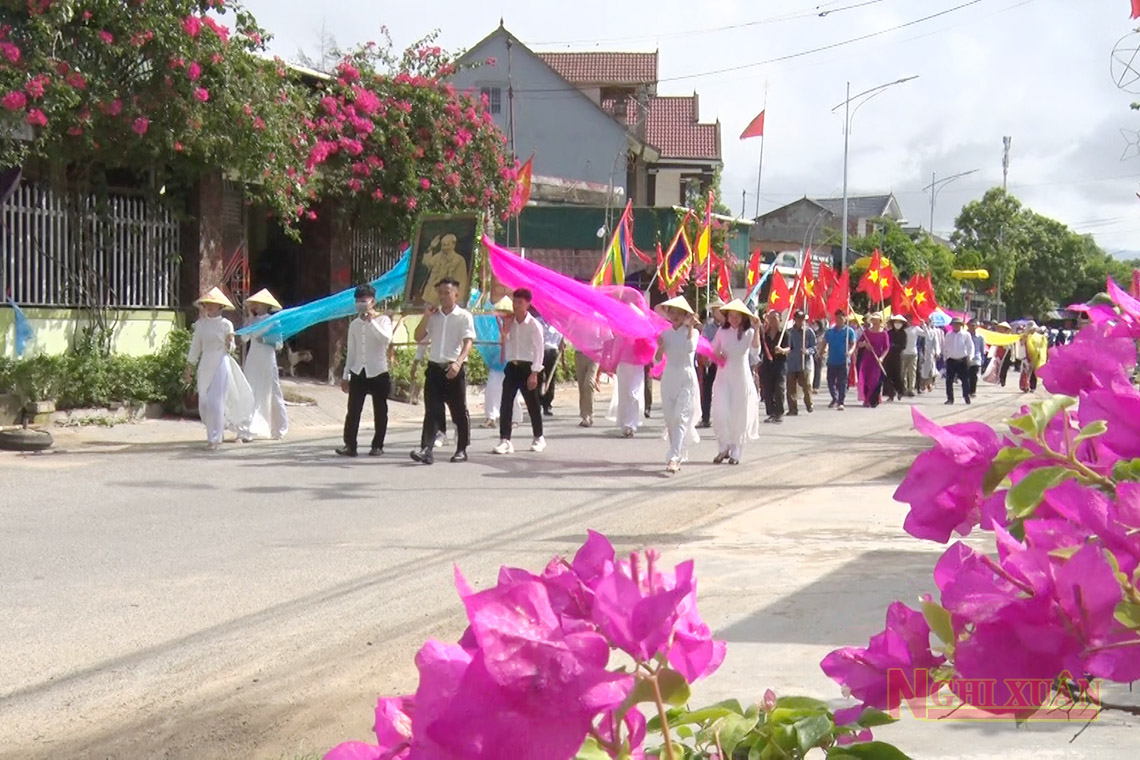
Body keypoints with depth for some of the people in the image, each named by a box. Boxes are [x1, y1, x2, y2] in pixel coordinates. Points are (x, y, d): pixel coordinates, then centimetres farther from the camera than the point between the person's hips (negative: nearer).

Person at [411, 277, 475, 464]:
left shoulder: (464, 316, -3)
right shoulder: (434, 316, 12)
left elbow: (468, 342, -14)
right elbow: (418, 337, 11)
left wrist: (458, 362, -29)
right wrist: (427, 316, 0)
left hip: (455, 369, -4)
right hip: (434, 367, 4)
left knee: (459, 410, 4)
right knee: (432, 410, -4)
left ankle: (462, 450, 13)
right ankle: (426, 449, -11)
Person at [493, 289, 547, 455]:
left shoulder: (534, 325, -9)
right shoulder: (510, 322, 6)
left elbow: (539, 350, -11)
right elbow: (504, 343, 8)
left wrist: (534, 373, -15)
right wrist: (505, 327, -5)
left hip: (527, 367, -4)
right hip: (512, 367, 4)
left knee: (533, 404, 7)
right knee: (505, 404, -5)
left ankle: (538, 438, 24)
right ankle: (505, 440, -6)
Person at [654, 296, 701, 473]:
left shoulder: (692, 332, 0)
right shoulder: (665, 334, 10)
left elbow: (690, 348, -22)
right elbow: (657, 360, 12)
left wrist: (690, 327, -17)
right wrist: (660, 347, -7)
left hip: (686, 379, -5)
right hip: (668, 377, 5)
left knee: (681, 417, -14)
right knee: (670, 419, 5)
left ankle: (674, 458, -24)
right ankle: (680, 455, 17)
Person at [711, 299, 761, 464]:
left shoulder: (748, 333, -1)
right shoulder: (722, 332, 6)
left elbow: (756, 345, -22)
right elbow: (712, 351, 16)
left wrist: (756, 327, -35)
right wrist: (717, 356, -6)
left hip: (741, 378, -1)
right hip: (723, 377, 1)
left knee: (739, 415, 2)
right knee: (721, 413, -9)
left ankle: (735, 452, 12)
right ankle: (723, 448, 6)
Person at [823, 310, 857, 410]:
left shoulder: (849, 331, 1)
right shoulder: (830, 331, 9)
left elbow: (853, 344, -3)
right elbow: (824, 343, 13)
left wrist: (850, 352, -23)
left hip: (844, 361, -3)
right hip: (831, 361, 3)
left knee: (842, 383, -5)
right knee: (830, 382, 9)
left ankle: (841, 402, 0)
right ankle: (835, 399, 30)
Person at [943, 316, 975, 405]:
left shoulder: (966, 335, 0)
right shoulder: (948, 335, 7)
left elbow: (970, 347, 3)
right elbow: (945, 347, 13)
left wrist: (969, 357, -6)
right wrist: (945, 357, 7)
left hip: (963, 360, -2)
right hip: (951, 360, 2)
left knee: (965, 380, 2)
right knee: (949, 380, -1)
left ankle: (966, 396, 14)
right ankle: (950, 398, 5)